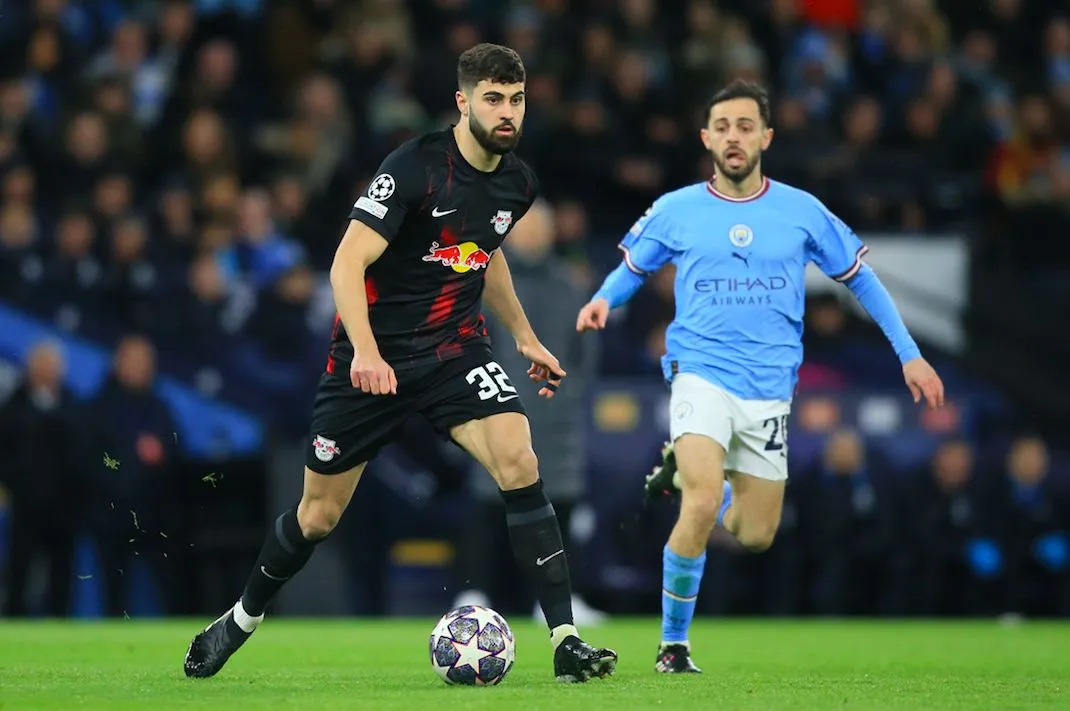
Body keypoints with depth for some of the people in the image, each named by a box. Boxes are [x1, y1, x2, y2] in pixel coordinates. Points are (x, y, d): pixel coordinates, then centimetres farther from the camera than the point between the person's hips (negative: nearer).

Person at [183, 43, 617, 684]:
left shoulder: (517, 182, 2)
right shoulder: (415, 167, -18)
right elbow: (349, 262, -23)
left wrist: (524, 336, 23)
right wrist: (365, 351, -36)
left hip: (456, 349, 4)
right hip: (375, 358, -4)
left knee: (518, 462, -22)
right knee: (319, 516, 6)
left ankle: (566, 641, -21)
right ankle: (242, 619, 35)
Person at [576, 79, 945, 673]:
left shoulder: (801, 211, 2)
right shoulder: (674, 211, 1)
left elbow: (860, 277, 12)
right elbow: (631, 267, 17)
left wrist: (909, 355, 8)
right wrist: (603, 300, -6)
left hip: (769, 388, 3)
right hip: (701, 373, -3)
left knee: (755, 537, 6)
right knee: (703, 506, -25)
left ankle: (685, 470, 37)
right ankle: (673, 644, -7)